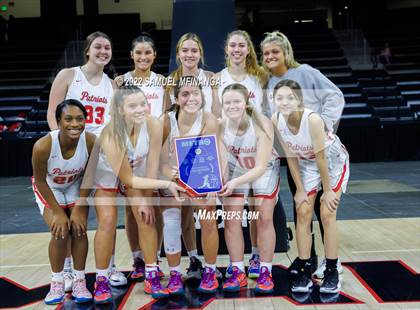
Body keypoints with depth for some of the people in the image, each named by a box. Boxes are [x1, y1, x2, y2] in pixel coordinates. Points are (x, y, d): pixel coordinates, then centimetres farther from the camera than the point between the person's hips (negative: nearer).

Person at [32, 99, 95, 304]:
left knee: (79, 229, -8)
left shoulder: (91, 142, -31)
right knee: (60, 231, -14)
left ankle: (79, 282, 9)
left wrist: (80, 208, -13)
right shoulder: (43, 146, -37)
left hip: (75, 186, 2)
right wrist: (57, 211, -16)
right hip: (49, 188, -2)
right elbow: (40, 181, -20)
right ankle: (57, 283, 7)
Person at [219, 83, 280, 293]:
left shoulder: (262, 124, -30)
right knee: (231, 220, -5)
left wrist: (236, 182, -41)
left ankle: (265, 272, 11)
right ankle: (238, 272, 9)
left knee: (264, 219, -4)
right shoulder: (221, 127, -24)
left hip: (264, 170, -2)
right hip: (235, 170, 2)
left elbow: (260, 166, -29)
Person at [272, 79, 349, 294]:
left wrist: (327, 190, -17)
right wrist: (299, 189, -8)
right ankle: (305, 271, 10)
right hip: (307, 163, 4)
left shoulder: (312, 119, -35)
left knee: (327, 215, -6)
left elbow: (321, 157, -26)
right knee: (303, 214, -1)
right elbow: (291, 156, -10)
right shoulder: (276, 120, -20)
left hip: (333, 160, -4)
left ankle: (332, 272, 9)